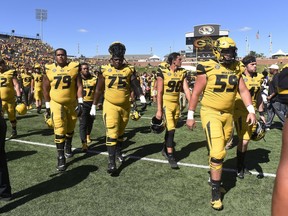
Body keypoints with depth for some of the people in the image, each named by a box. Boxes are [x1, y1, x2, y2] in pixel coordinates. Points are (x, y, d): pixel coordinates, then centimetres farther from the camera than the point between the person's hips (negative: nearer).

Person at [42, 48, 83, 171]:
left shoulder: (74, 67, -5)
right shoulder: (49, 69, -3)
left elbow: (79, 86, -4)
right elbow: (46, 89, 4)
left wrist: (80, 103, -11)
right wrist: (47, 106, 5)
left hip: (72, 103, 1)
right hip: (56, 103, -1)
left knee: (70, 129, 17)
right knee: (59, 131, -8)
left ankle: (68, 147, 43)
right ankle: (61, 157, 1)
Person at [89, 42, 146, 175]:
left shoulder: (129, 69, -3)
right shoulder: (104, 70, -5)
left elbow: (135, 85, -13)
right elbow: (99, 89, 3)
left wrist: (141, 96, -33)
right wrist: (94, 106, 7)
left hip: (125, 105, 2)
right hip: (110, 105, -2)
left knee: (121, 131, 18)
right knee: (111, 133, -10)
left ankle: (118, 151, 41)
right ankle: (111, 162, -7)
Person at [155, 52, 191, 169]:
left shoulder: (182, 73, 1)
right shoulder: (163, 72, -13)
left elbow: (186, 90, -1)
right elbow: (159, 92, -13)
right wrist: (159, 110, -15)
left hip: (176, 103, 5)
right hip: (166, 103, -5)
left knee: (170, 129, 16)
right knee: (171, 129, -10)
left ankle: (165, 149, 36)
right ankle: (170, 156, 2)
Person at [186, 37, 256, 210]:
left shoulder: (236, 68, 3)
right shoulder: (208, 69, -12)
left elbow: (243, 90, 6)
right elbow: (196, 93, -6)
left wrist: (251, 110, -6)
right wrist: (190, 116, -4)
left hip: (228, 114, 5)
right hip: (211, 113, -5)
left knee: (219, 150, 17)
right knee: (218, 153, -11)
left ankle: (214, 176, 41)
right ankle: (216, 192, 4)